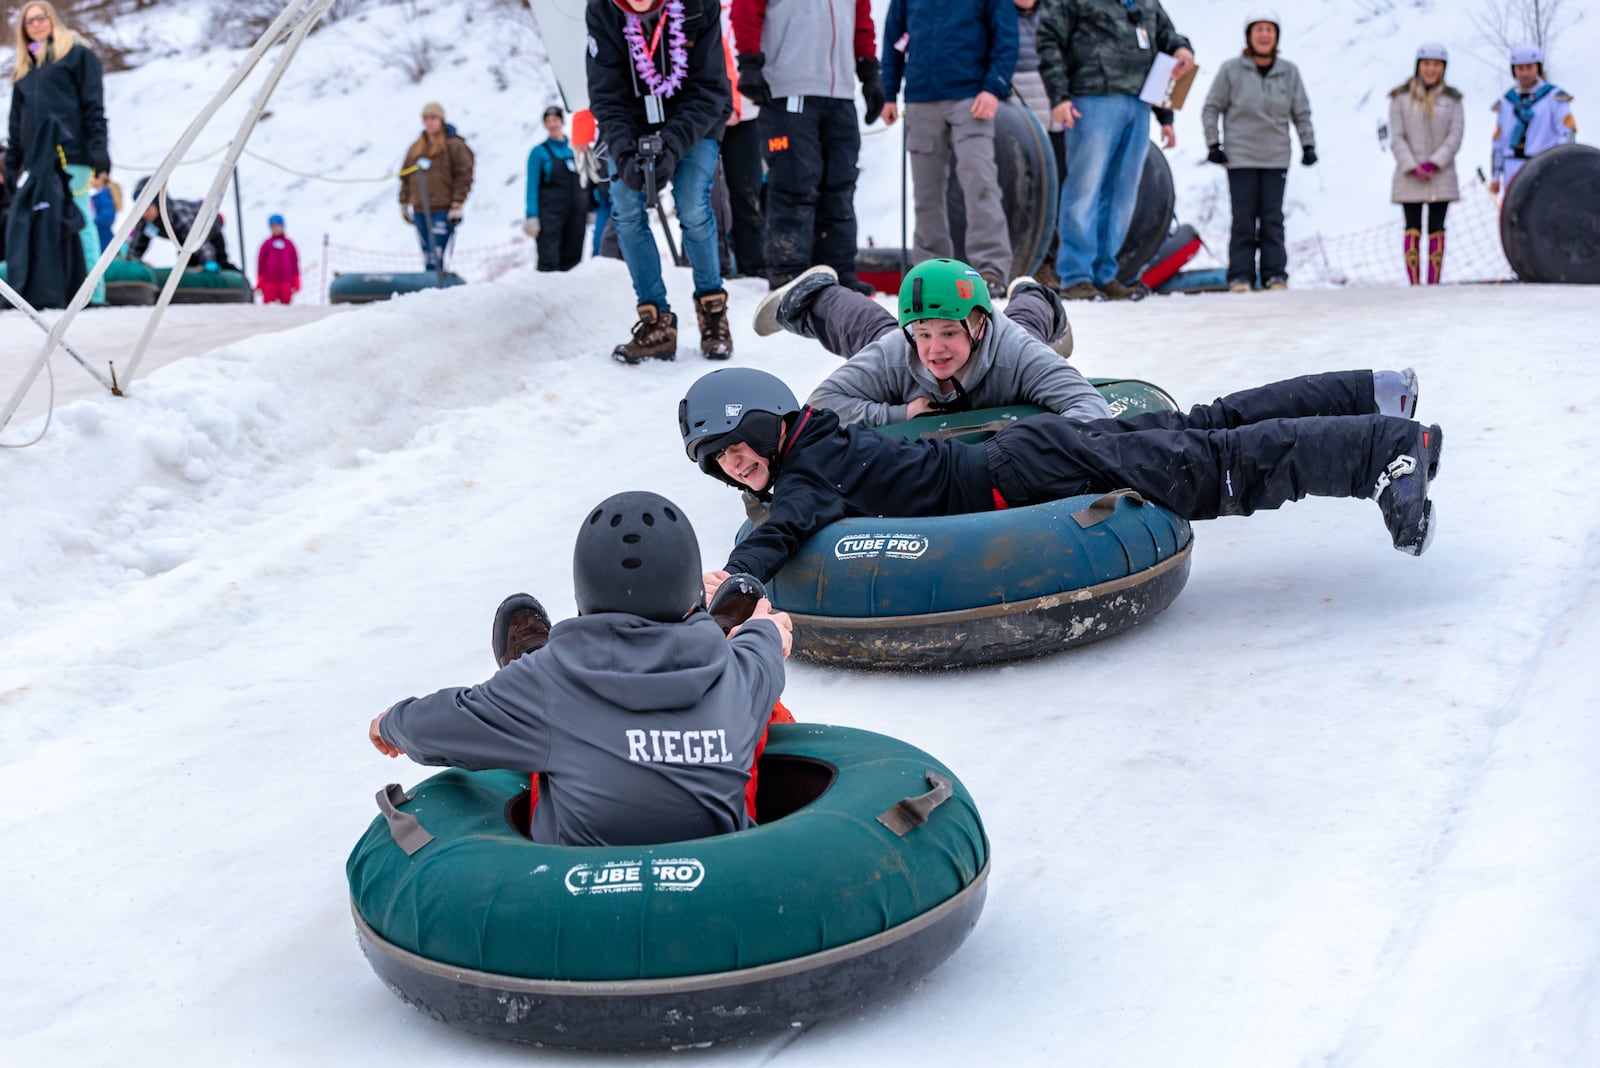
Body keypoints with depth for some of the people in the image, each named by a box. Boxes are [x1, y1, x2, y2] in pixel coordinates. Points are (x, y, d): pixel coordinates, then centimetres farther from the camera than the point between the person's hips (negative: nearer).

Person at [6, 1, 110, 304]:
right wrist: (12, 163, 14)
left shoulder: (77, 54, 6)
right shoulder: (24, 68, 23)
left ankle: (92, 290, -11)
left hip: (71, 154, -6)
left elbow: (93, 105, -2)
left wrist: (98, 148, -13)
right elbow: (17, 121, 22)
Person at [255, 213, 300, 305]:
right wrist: (260, 283, 5)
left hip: (286, 282, 1)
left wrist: (295, 283, 6)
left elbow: (295, 263, 11)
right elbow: (261, 263, 8)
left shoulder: (289, 244, 11)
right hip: (269, 281, -1)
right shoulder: (267, 244, 7)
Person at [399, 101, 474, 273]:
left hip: (443, 212, -6)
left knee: (435, 257, -15)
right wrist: (404, 203, 16)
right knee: (427, 256, 7)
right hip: (420, 211, 6)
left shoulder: (455, 146, -2)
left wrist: (457, 205, -12)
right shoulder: (415, 148, 15)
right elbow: (405, 176, 20)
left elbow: (464, 176, -7)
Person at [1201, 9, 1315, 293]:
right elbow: (1211, 108, 5)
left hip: (1276, 158, 2)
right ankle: (1240, 276, 2)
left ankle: (1275, 275, 5)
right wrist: (1213, 143, -2)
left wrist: (1308, 145, 7)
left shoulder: (1289, 72, 5)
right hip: (1240, 158, -2)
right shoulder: (1231, 70, -1)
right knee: (1244, 219, -3)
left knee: (1273, 218, 2)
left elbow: (1302, 113, 13)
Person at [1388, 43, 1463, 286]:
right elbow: (1396, 137, -1)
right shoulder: (1401, 97, 3)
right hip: (1409, 175, -1)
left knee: (1436, 229, 0)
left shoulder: (1452, 98, 6)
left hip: (1441, 174, 1)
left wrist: (1434, 163, -12)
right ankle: (1414, 285, -2)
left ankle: (1434, 285, 1)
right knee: (1413, 230, -2)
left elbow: (1455, 136, 1)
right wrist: (1413, 167, -12)